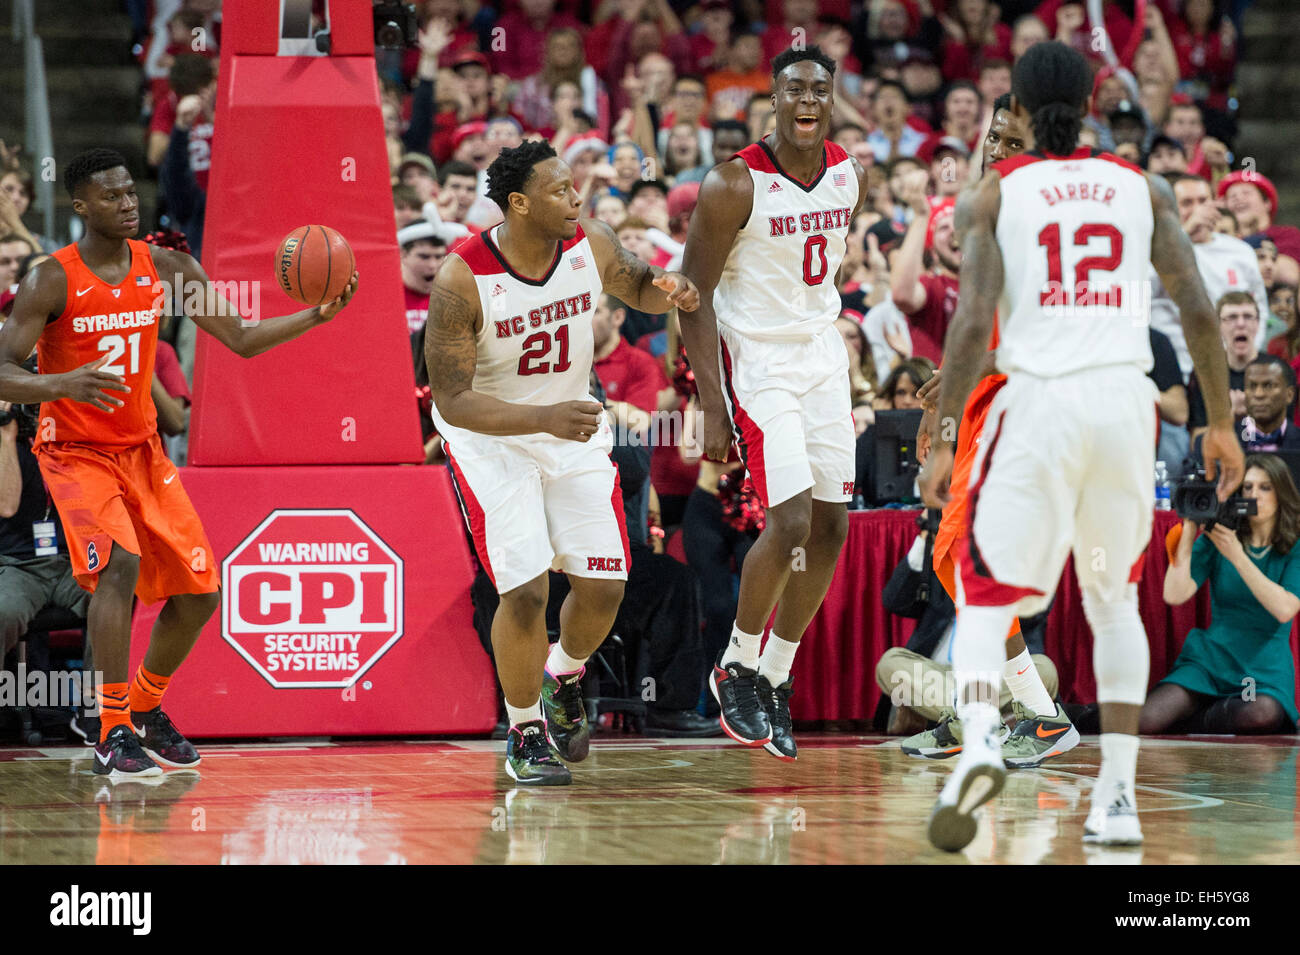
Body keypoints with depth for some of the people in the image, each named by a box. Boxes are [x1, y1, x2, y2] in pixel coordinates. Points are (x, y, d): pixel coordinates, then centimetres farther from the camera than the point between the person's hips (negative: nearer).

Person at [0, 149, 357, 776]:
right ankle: (112, 733, -22)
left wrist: (317, 315, -12)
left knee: (199, 588, 3)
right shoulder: (52, 282, -16)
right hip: (76, 453, -6)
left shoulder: (165, 269, -1)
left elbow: (241, 339, 3)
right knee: (120, 563, -29)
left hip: (141, 448, 6)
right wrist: (63, 384, -40)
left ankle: (145, 707, 28)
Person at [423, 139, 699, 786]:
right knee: (526, 591, -14)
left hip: (573, 427, 5)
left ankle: (564, 677, 34)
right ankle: (524, 734, 9)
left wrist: (665, 291, -16)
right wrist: (544, 418, -42)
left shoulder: (590, 245, -15)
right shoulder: (461, 280, -28)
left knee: (603, 586, 1)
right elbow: (452, 401, -27)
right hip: (489, 435, -4)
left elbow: (634, 285, 9)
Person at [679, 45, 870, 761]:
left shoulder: (852, 176, 0)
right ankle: (736, 667, 6)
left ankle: (774, 678, 20)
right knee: (790, 524, -16)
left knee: (831, 528, 6)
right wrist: (712, 407, -19)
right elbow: (693, 298, -15)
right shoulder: (733, 185, -18)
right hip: (755, 361, -7)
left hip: (822, 359, 7)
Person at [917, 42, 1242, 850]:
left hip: (1039, 398, -2)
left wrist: (943, 442, -3)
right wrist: (1222, 424, 13)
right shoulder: (1144, 189, 11)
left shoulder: (994, 195, 5)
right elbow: (1198, 309, 5)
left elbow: (973, 324, -5)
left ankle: (980, 738, -24)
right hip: (1127, 397, 2)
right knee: (1115, 599, 19)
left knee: (985, 595, 7)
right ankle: (1119, 798, 11)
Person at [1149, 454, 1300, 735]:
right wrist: (1189, 531, -9)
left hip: (1265, 668, 0)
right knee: (1142, 722, -29)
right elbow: (1175, 595, -4)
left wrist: (1236, 556, -18)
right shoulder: (1214, 539, 9)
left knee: (1264, 714, -39)